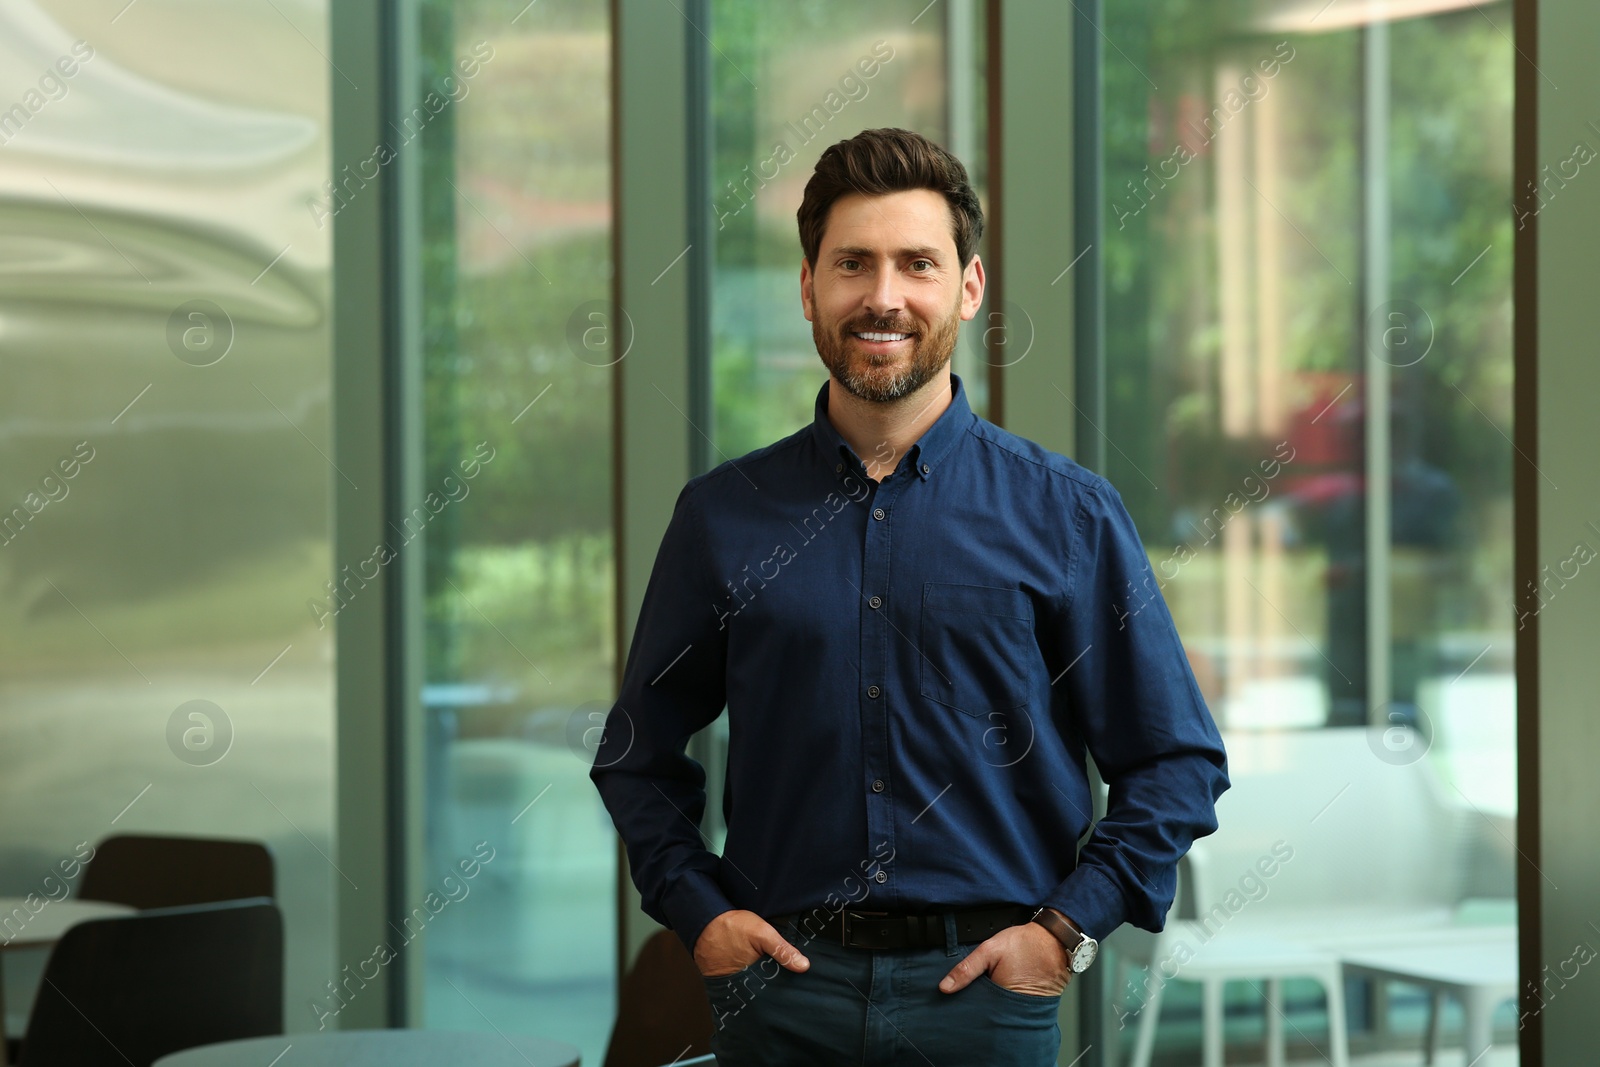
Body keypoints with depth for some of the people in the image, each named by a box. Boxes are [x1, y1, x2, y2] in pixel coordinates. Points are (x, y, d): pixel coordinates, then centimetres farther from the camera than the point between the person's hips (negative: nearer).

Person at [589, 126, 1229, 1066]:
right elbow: (639, 753, 14)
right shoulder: (722, 518, 5)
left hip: (984, 990, -1)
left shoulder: (1066, 515, 1)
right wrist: (700, 910, 1)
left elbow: (1179, 762, 3)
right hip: (782, 990, 1)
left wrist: (1068, 929, -5)